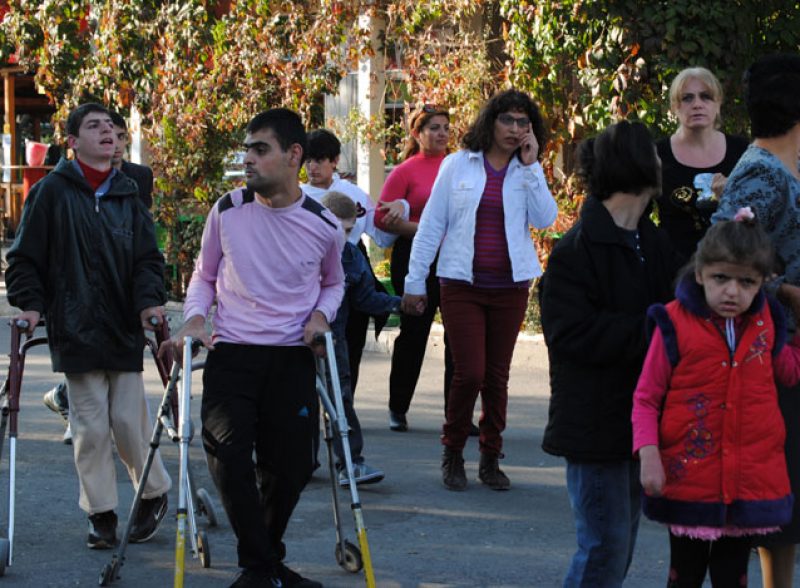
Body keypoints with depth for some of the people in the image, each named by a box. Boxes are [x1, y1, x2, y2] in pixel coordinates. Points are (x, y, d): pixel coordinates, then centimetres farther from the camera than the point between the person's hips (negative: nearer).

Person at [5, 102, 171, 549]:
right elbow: (25, 257, 2)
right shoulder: (53, 191, 0)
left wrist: (150, 300, -8)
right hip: (76, 330, -2)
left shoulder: (128, 194, 10)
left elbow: (148, 256, 8)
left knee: (130, 420, -1)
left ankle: (155, 493, 21)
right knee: (91, 427, 0)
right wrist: (30, 303, -10)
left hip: (125, 329, 2)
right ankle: (101, 514, 10)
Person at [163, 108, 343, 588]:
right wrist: (195, 319, -5)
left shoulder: (324, 225, -1)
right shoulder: (227, 212, -1)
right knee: (228, 453, -20)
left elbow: (334, 282, 19)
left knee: (292, 466, 5)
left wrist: (321, 314, -1)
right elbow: (205, 276, 13)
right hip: (231, 354, -1)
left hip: (293, 357, 1)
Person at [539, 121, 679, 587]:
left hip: (641, 419, 8)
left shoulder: (656, 243, 10)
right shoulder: (576, 250, -16)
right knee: (606, 547, -7)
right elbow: (575, 334, -22)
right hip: (595, 422, -8)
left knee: (621, 545, 15)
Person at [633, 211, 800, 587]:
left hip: (751, 482, 3)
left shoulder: (766, 323, 2)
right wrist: (648, 454, -17)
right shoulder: (674, 324, -10)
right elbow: (646, 397, -5)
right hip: (688, 482, -3)